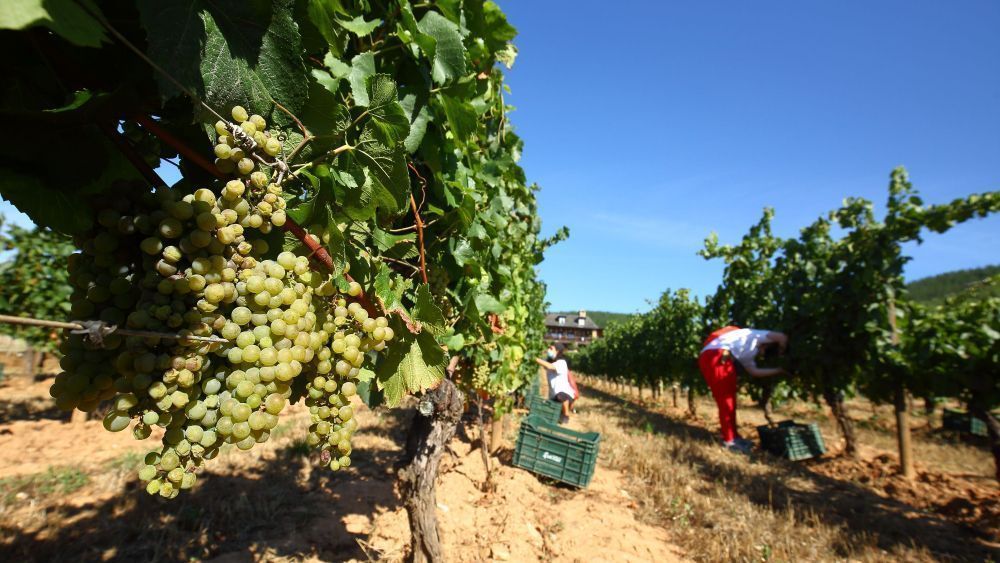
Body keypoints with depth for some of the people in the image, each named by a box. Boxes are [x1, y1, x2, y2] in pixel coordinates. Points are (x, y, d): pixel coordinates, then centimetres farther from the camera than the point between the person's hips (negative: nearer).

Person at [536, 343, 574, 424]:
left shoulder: (561, 363, -21)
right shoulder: (549, 361, 3)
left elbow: (549, 366, -37)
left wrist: (535, 359, -37)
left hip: (565, 393, -7)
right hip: (553, 395, 7)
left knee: (561, 396, -41)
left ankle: (566, 415, -14)